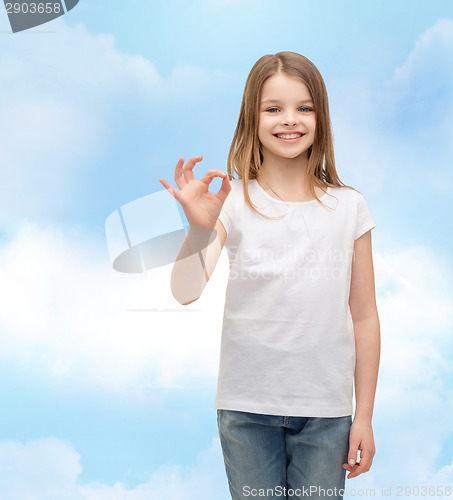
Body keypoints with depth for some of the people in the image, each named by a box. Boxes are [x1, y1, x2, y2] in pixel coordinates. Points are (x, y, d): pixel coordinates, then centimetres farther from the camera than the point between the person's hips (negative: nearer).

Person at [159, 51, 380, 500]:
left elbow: (364, 316, 3)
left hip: (325, 410, 1)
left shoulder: (348, 207, 0)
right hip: (246, 406, -1)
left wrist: (365, 415, 4)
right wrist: (200, 227, -34)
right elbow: (186, 291, -16)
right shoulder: (232, 202, -4)